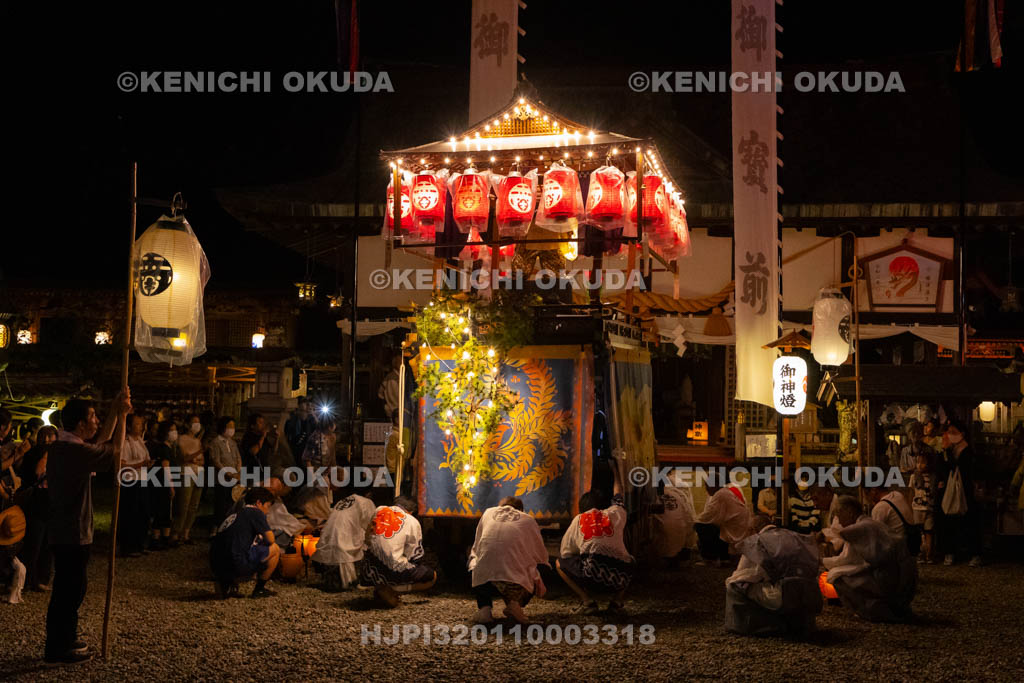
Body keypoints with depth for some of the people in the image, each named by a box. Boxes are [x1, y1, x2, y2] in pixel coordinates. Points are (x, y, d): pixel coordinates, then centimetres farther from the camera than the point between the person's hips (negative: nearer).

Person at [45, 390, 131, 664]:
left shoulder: (60, 446, 9)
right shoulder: (75, 450, -22)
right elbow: (115, 451, -14)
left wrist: (116, 412, 12)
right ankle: (60, 647, 7)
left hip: (62, 531, 10)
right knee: (71, 590, -1)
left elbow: (101, 441, 18)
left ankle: (62, 640, 30)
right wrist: (121, 415, -8)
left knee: (66, 588, 19)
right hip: (74, 533, -10)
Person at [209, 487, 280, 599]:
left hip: (217, 568, 8)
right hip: (238, 565, -8)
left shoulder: (234, 515, 28)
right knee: (275, 549, 8)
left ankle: (226, 585, 15)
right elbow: (270, 540, -1)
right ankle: (259, 589, 13)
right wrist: (262, 540, 24)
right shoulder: (256, 512, 4)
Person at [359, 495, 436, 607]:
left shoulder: (379, 510, 11)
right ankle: (390, 590, -4)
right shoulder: (412, 522, 0)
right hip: (394, 569, -6)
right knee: (432, 576, 9)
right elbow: (415, 556, 4)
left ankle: (380, 586, 10)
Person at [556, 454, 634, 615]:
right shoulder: (616, 513, 21)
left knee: (559, 563, 24)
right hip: (619, 580, 3)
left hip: (592, 575, -3)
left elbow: (565, 553, 20)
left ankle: (587, 601, 6)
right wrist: (616, 470, 62)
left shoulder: (578, 519, 18)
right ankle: (617, 601, 14)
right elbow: (618, 496, 45)